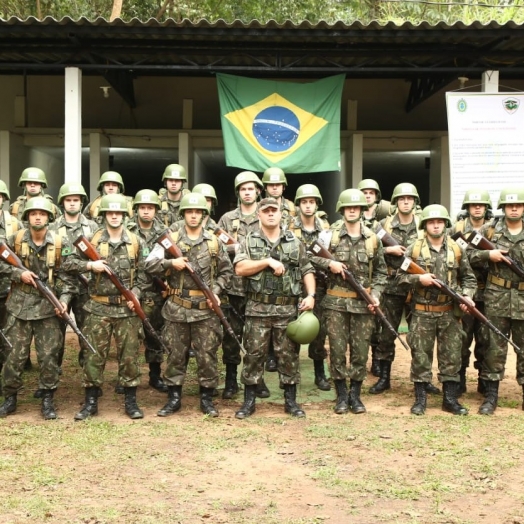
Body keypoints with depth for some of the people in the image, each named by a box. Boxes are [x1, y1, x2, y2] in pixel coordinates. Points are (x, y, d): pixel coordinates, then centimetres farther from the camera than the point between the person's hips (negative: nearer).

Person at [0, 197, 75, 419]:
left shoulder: (60, 244, -4)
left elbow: (67, 275, -3)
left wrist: (64, 299, -15)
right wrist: (18, 273, -11)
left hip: (48, 307, -1)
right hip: (20, 305, 1)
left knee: (49, 355, 1)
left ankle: (47, 400, 14)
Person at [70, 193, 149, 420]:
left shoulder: (136, 242, 3)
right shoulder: (92, 240, 1)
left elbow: (145, 273, 5)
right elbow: (69, 262, 4)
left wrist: (136, 293, -9)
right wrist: (90, 265, -12)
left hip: (127, 308, 0)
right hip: (99, 308, 0)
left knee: (129, 355, 5)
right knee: (94, 355, 4)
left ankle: (130, 401, 17)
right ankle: (91, 401, 15)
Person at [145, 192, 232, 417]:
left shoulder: (214, 242, 5)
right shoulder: (171, 239, 1)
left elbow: (226, 271, 12)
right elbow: (150, 265, -3)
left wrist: (215, 291, -2)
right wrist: (171, 263, -17)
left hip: (206, 309, 1)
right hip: (177, 308, 0)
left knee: (207, 355, 5)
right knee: (176, 355, 8)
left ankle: (207, 398, 17)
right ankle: (174, 398, 19)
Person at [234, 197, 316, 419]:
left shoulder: (295, 242, 9)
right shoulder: (249, 241, 4)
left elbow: (307, 271, 9)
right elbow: (240, 268, -9)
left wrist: (310, 295, -6)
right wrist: (268, 261, -16)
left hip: (287, 309, 1)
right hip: (258, 309, -1)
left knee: (288, 355, 7)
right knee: (254, 355, 4)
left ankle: (291, 401, 17)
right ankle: (249, 401, 15)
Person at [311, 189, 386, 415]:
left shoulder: (372, 239, 4)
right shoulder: (330, 235, -2)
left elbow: (380, 272, 11)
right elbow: (308, 256, 1)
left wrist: (375, 294, -2)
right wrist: (328, 263, -13)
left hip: (363, 303, 2)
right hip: (336, 302, -1)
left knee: (360, 350, 6)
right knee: (337, 349, 2)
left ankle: (355, 394, 20)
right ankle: (341, 395, 15)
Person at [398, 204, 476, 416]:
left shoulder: (457, 249, 5)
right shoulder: (414, 249, -2)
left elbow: (469, 277, 12)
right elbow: (400, 276, 1)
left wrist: (467, 295, -5)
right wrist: (418, 279, -16)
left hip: (450, 313, 2)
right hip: (422, 313, -2)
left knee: (452, 356, 7)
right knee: (420, 356, 4)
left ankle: (450, 399, 19)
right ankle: (420, 399, 15)